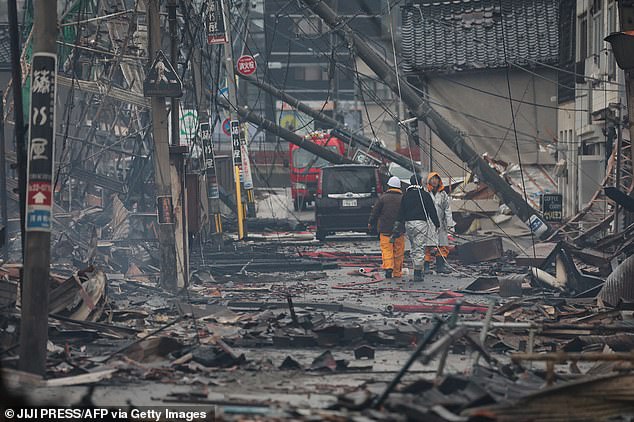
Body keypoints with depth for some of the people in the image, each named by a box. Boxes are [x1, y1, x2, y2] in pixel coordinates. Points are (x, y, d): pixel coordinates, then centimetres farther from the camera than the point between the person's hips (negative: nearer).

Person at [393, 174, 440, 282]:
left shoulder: (406, 195, 8)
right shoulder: (425, 195, -2)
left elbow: (401, 212, 8)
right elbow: (432, 211, 0)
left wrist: (397, 226, 10)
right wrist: (436, 224, 8)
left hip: (408, 223, 4)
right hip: (421, 223, -4)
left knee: (413, 248, 18)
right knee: (419, 249, -6)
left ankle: (417, 270, 20)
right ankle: (417, 273, -11)